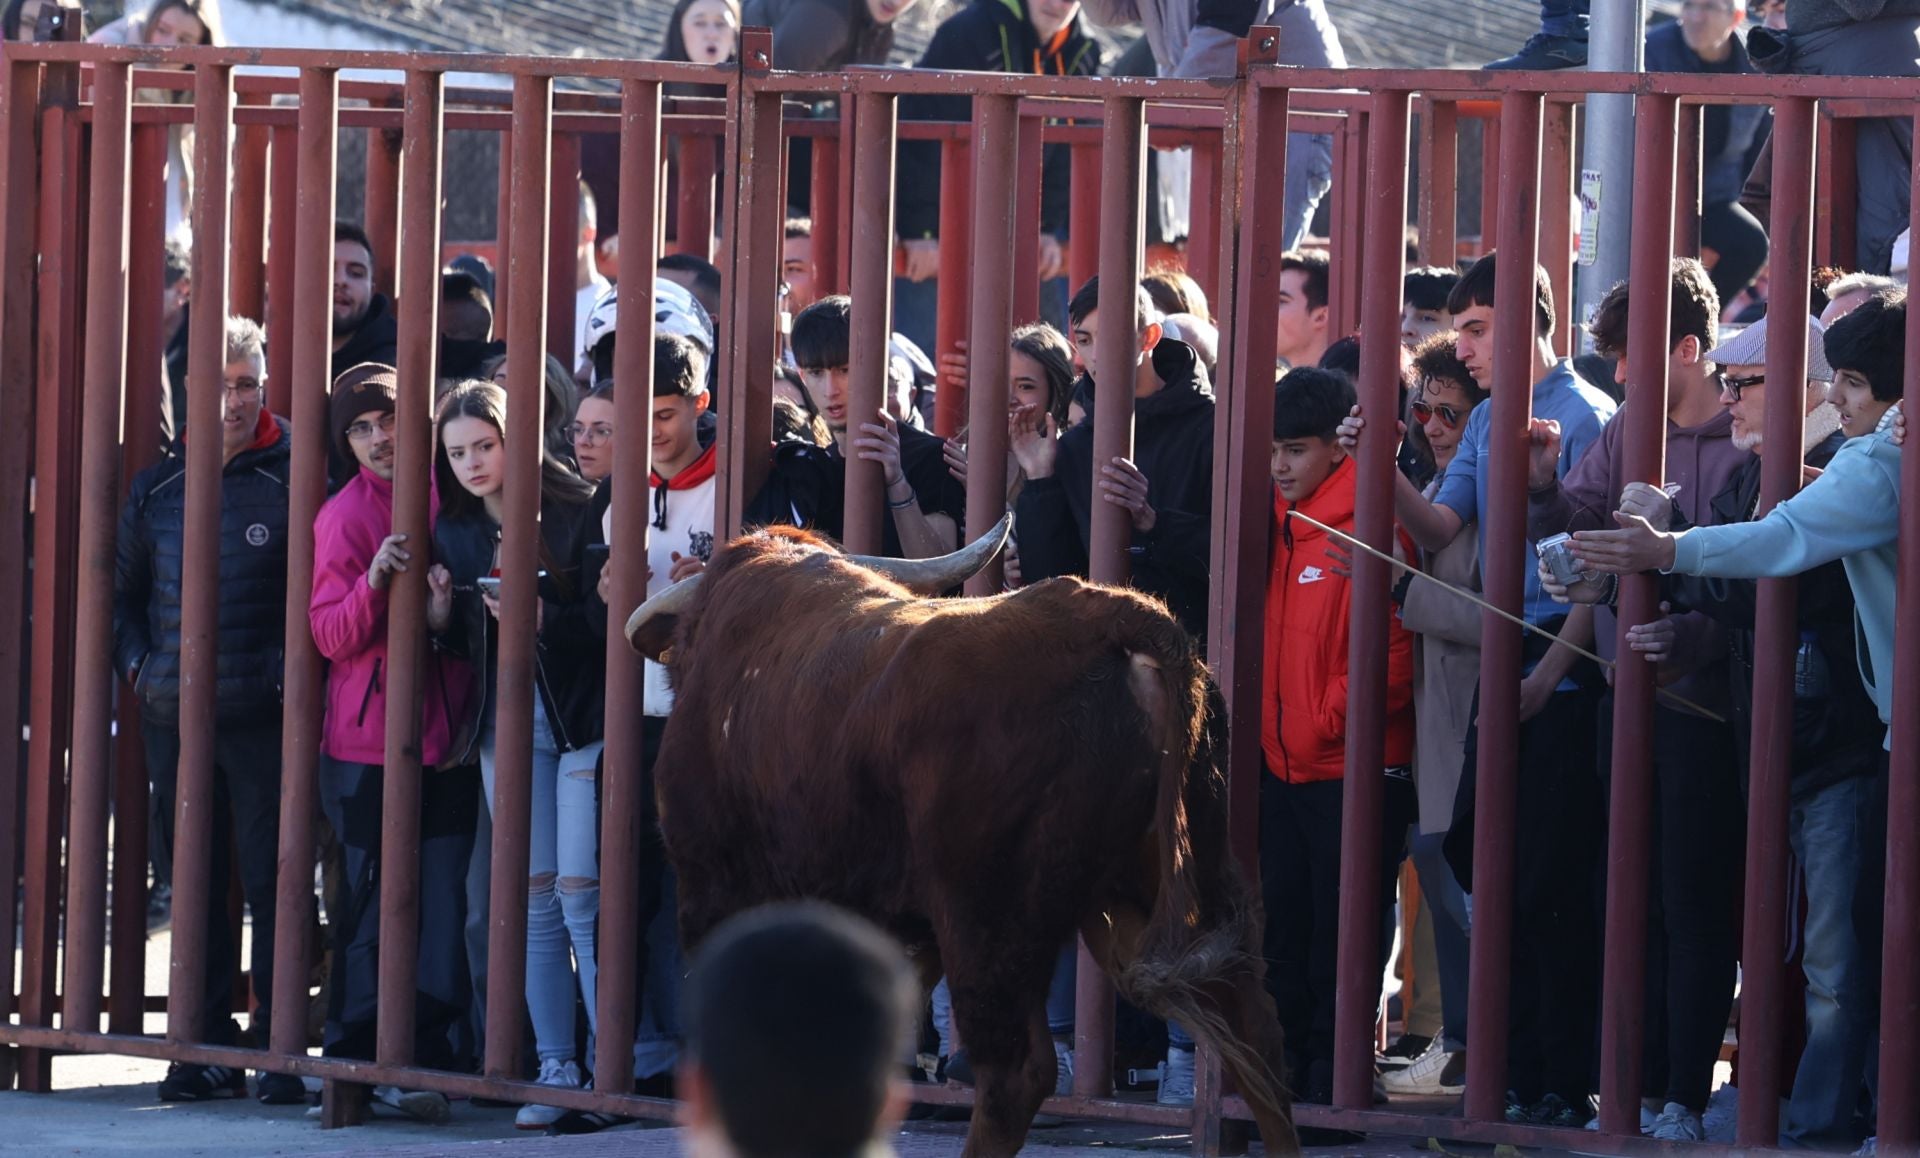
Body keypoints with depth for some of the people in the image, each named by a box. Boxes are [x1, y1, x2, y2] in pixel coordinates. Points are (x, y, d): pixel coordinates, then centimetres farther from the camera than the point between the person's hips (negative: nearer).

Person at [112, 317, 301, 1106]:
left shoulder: (292, 480, -1)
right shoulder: (158, 488, 11)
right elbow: (123, 588, 21)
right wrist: (136, 664, 8)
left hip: (264, 715, -4)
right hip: (174, 716, 4)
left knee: (271, 881, -4)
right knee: (194, 884, 7)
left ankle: (277, 1046, 0)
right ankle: (207, 1047, 13)